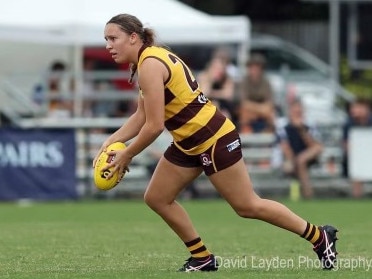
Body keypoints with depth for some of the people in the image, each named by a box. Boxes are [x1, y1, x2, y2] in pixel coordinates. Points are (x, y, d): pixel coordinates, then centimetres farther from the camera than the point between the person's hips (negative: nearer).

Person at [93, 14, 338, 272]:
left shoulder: (150, 66, -22)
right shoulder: (151, 58, 9)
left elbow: (154, 126, -24)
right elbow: (142, 116, 15)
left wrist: (126, 155, -11)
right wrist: (112, 141, 4)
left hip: (214, 139, -10)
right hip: (189, 143, 10)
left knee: (247, 206, -1)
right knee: (157, 198, 10)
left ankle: (319, 236, 11)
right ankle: (203, 258, 18)